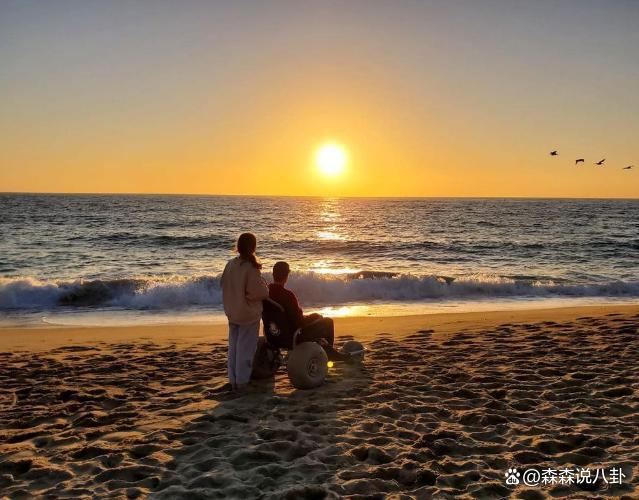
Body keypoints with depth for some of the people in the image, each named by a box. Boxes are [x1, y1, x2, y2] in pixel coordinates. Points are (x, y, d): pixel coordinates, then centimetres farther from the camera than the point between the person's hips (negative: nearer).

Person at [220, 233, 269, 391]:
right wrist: (265, 289, 1)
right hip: (249, 314, -6)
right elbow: (261, 292, -20)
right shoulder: (251, 268, -21)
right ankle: (242, 381, 10)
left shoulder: (230, 264, -3)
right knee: (246, 348, 5)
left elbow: (222, 284, 9)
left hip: (231, 312, 6)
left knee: (233, 347, 15)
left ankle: (233, 380, 23)